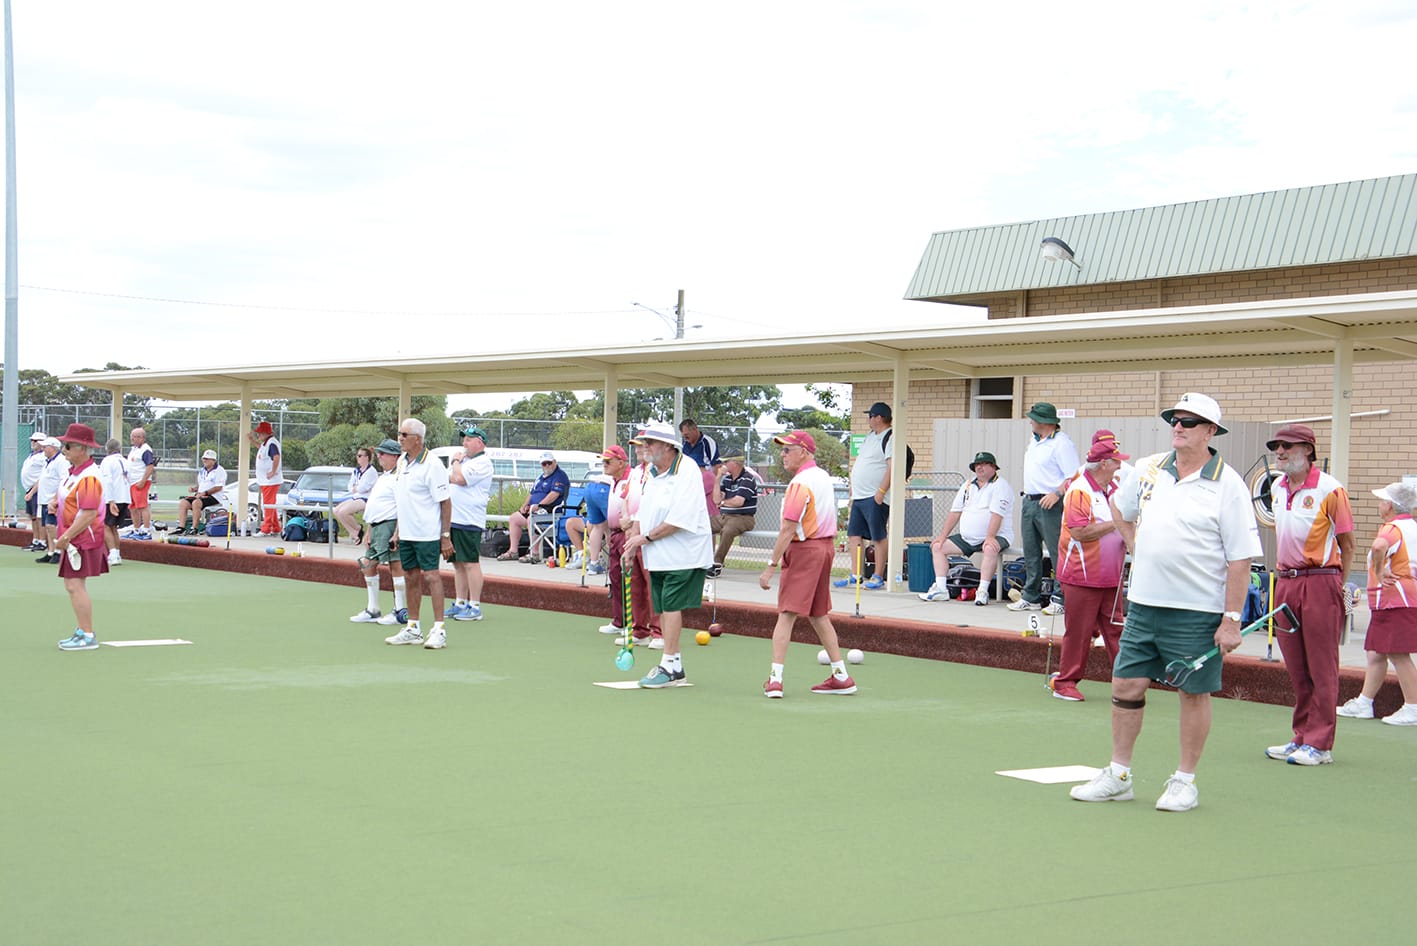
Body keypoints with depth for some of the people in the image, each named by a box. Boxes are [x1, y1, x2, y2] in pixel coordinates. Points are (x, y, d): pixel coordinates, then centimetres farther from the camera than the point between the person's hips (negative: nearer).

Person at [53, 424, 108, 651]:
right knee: (73, 586, 17)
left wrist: (66, 537, -23)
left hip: (83, 539, -11)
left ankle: (87, 637, -7)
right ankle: (82, 631, 28)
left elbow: (89, 514, -27)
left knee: (75, 586, -11)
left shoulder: (88, 477, -22)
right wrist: (55, 500, 9)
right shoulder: (71, 469, 9)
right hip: (73, 538, 11)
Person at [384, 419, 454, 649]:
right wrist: (397, 530, 17)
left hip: (427, 534, -8)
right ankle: (413, 629, 19)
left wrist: (446, 536, -16)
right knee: (411, 577, 11)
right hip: (406, 533, 8)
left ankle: (439, 630, -7)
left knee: (431, 576, -8)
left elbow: (446, 502, -13)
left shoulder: (432, 465, -14)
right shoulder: (402, 462, 10)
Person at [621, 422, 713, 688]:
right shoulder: (654, 474, 13)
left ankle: (669, 666, -9)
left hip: (682, 554, -8)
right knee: (662, 608, 8)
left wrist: (646, 537, -15)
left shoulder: (686, 471, -14)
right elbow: (643, 512, 18)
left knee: (670, 605, -11)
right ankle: (674, 663, 16)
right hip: (658, 556, 8)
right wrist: (633, 542, 4)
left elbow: (680, 519, -21)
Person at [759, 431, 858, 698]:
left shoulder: (800, 483, -16)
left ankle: (775, 679, -14)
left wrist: (771, 566, -20)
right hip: (826, 546, 9)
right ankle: (841, 677, 19)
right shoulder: (824, 477, 12)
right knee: (818, 615, 16)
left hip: (804, 550, -9)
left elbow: (789, 529, -21)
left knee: (786, 615, -9)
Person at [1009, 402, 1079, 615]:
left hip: (1049, 504, -9)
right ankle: (1031, 598, 18)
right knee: (1031, 552, 11)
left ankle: (1061, 600, -6)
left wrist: (1057, 494, -26)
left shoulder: (1061, 442, -11)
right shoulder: (1035, 440, 17)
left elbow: (1073, 476, -17)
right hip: (1029, 501, 9)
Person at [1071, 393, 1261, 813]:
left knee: (1194, 692, 5)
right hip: (1143, 603, 5)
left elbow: (1241, 558, -12)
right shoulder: (1148, 470, 6)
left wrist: (1232, 619, -15)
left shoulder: (1227, 486, -10)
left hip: (1197, 611, -5)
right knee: (1126, 685, 5)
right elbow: (1120, 507, 28)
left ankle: (1184, 782, 16)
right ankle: (1118, 775, 17)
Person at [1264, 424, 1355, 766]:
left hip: (1319, 581, -7)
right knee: (1296, 669, 10)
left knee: (1322, 668, -2)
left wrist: (1336, 584, -4)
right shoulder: (1277, 488, 11)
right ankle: (1301, 738, 17)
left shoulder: (1330, 490, -8)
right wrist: (1281, 574, 16)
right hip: (1285, 582, 7)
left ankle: (1320, 744, 0)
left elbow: (1347, 544, -4)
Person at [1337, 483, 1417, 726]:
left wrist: (1379, 572, -25)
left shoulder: (1393, 529, -16)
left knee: (1397, 653, -7)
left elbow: (1379, 545, -39)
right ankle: (1364, 703, 20)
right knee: (1376, 653, 14)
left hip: (1395, 601, -10)